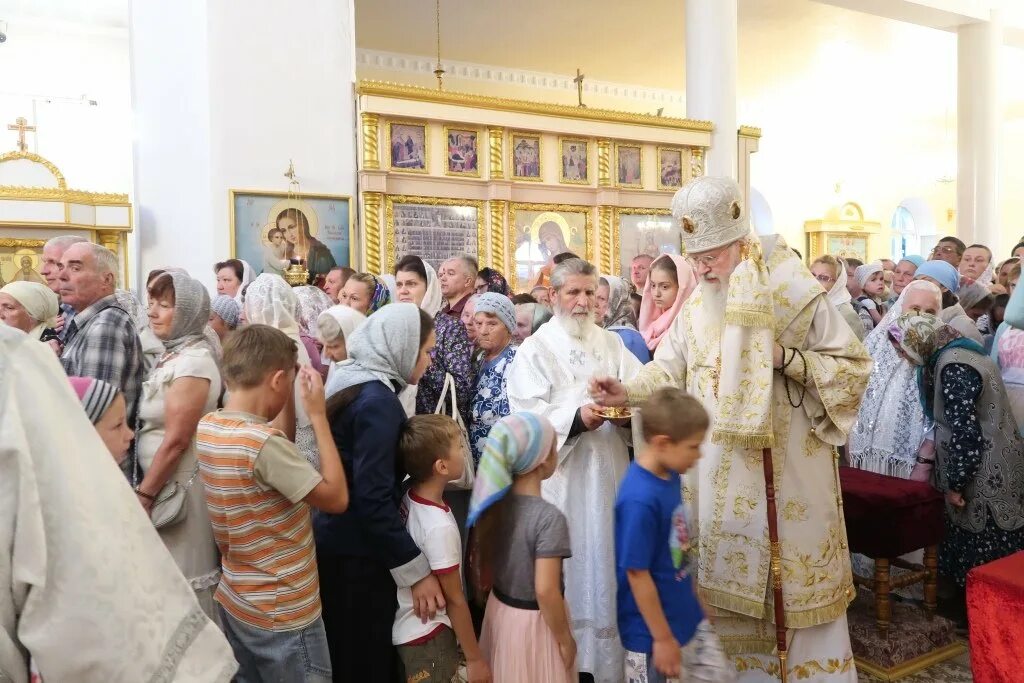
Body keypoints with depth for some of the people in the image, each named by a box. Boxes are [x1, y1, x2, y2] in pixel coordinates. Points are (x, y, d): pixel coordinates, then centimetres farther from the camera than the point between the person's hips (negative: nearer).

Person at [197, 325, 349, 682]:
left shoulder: (208, 427, -3)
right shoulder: (264, 443, -29)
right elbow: (337, 498, -19)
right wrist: (318, 416, -17)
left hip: (234, 602, 8)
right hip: (282, 616, -8)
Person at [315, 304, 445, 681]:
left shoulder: (353, 382, 6)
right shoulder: (378, 401, -22)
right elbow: (373, 499, -26)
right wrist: (416, 570, -21)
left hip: (335, 542, 9)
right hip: (357, 554, -9)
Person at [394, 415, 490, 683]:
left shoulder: (408, 498, -9)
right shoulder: (440, 527, -29)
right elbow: (455, 601, -20)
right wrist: (475, 658, -10)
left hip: (408, 628, 7)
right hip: (429, 637, -7)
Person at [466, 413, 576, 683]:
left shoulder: (493, 501, -7)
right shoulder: (549, 517, -27)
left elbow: (482, 561, 4)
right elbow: (545, 591, -26)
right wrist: (565, 639, -13)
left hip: (498, 609, 6)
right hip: (534, 620, -6)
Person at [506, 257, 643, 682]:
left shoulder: (612, 344, 12)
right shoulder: (535, 349, 0)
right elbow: (527, 414, -11)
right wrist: (577, 418, -24)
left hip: (608, 471, 4)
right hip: (560, 473, -3)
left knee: (606, 559, 9)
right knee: (567, 563, 1)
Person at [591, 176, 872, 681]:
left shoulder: (797, 295, -10)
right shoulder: (697, 304, 2)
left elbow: (854, 364, -6)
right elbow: (670, 368, 0)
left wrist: (787, 359, -20)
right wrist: (628, 392, -18)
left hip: (787, 465, -3)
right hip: (720, 467, 4)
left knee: (795, 566, 8)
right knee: (728, 570, 13)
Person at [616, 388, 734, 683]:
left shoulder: (670, 475, -4)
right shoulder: (640, 500, -30)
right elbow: (638, 575, -24)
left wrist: (693, 597, 18)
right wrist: (663, 638, -15)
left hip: (689, 617, 8)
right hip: (653, 632, -8)